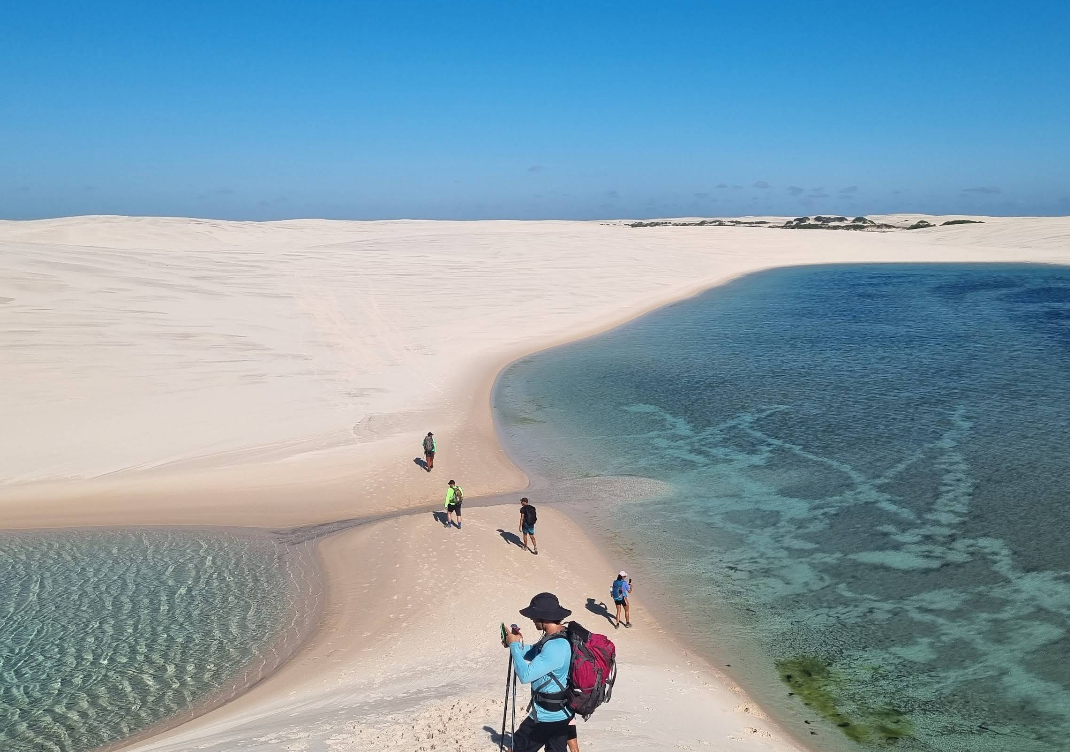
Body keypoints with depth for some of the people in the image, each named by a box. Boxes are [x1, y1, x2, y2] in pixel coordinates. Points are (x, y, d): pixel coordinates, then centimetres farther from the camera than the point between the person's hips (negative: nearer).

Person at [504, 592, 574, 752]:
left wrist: (514, 645, -17)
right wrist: (518, 644, -1)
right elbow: (533, 655, 18)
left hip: (548, 716, -9)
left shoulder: (556, 647, -31)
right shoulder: (557, 636, 1)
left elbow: (525, 675, -29)